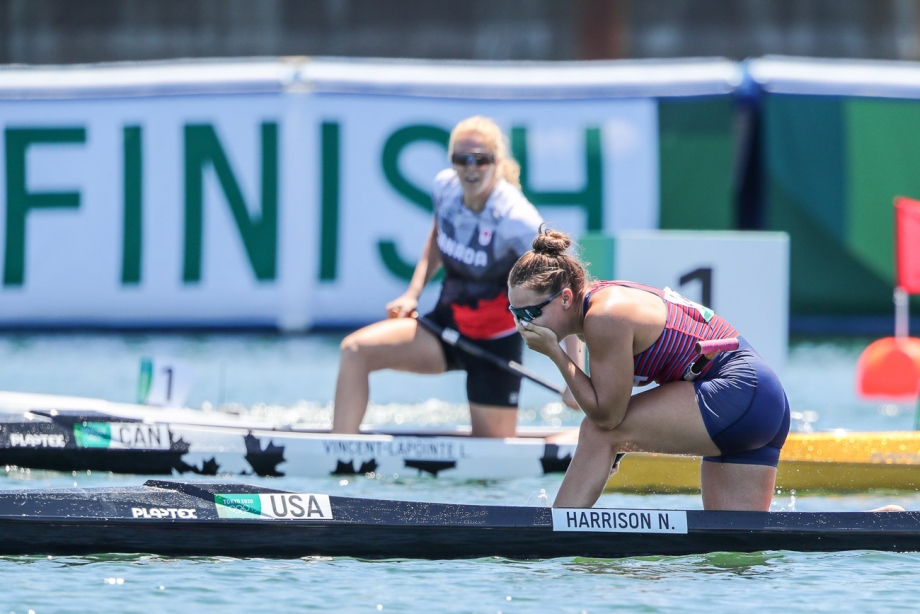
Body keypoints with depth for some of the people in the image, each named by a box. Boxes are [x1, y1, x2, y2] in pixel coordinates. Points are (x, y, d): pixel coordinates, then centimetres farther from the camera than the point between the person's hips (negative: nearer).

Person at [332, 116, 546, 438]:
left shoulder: (516, 220, -24)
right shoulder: (446, 186, -6)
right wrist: (413, 293, 3)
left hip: (496, 342, -5)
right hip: (445, 326, 5)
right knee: (356, 350, -17)